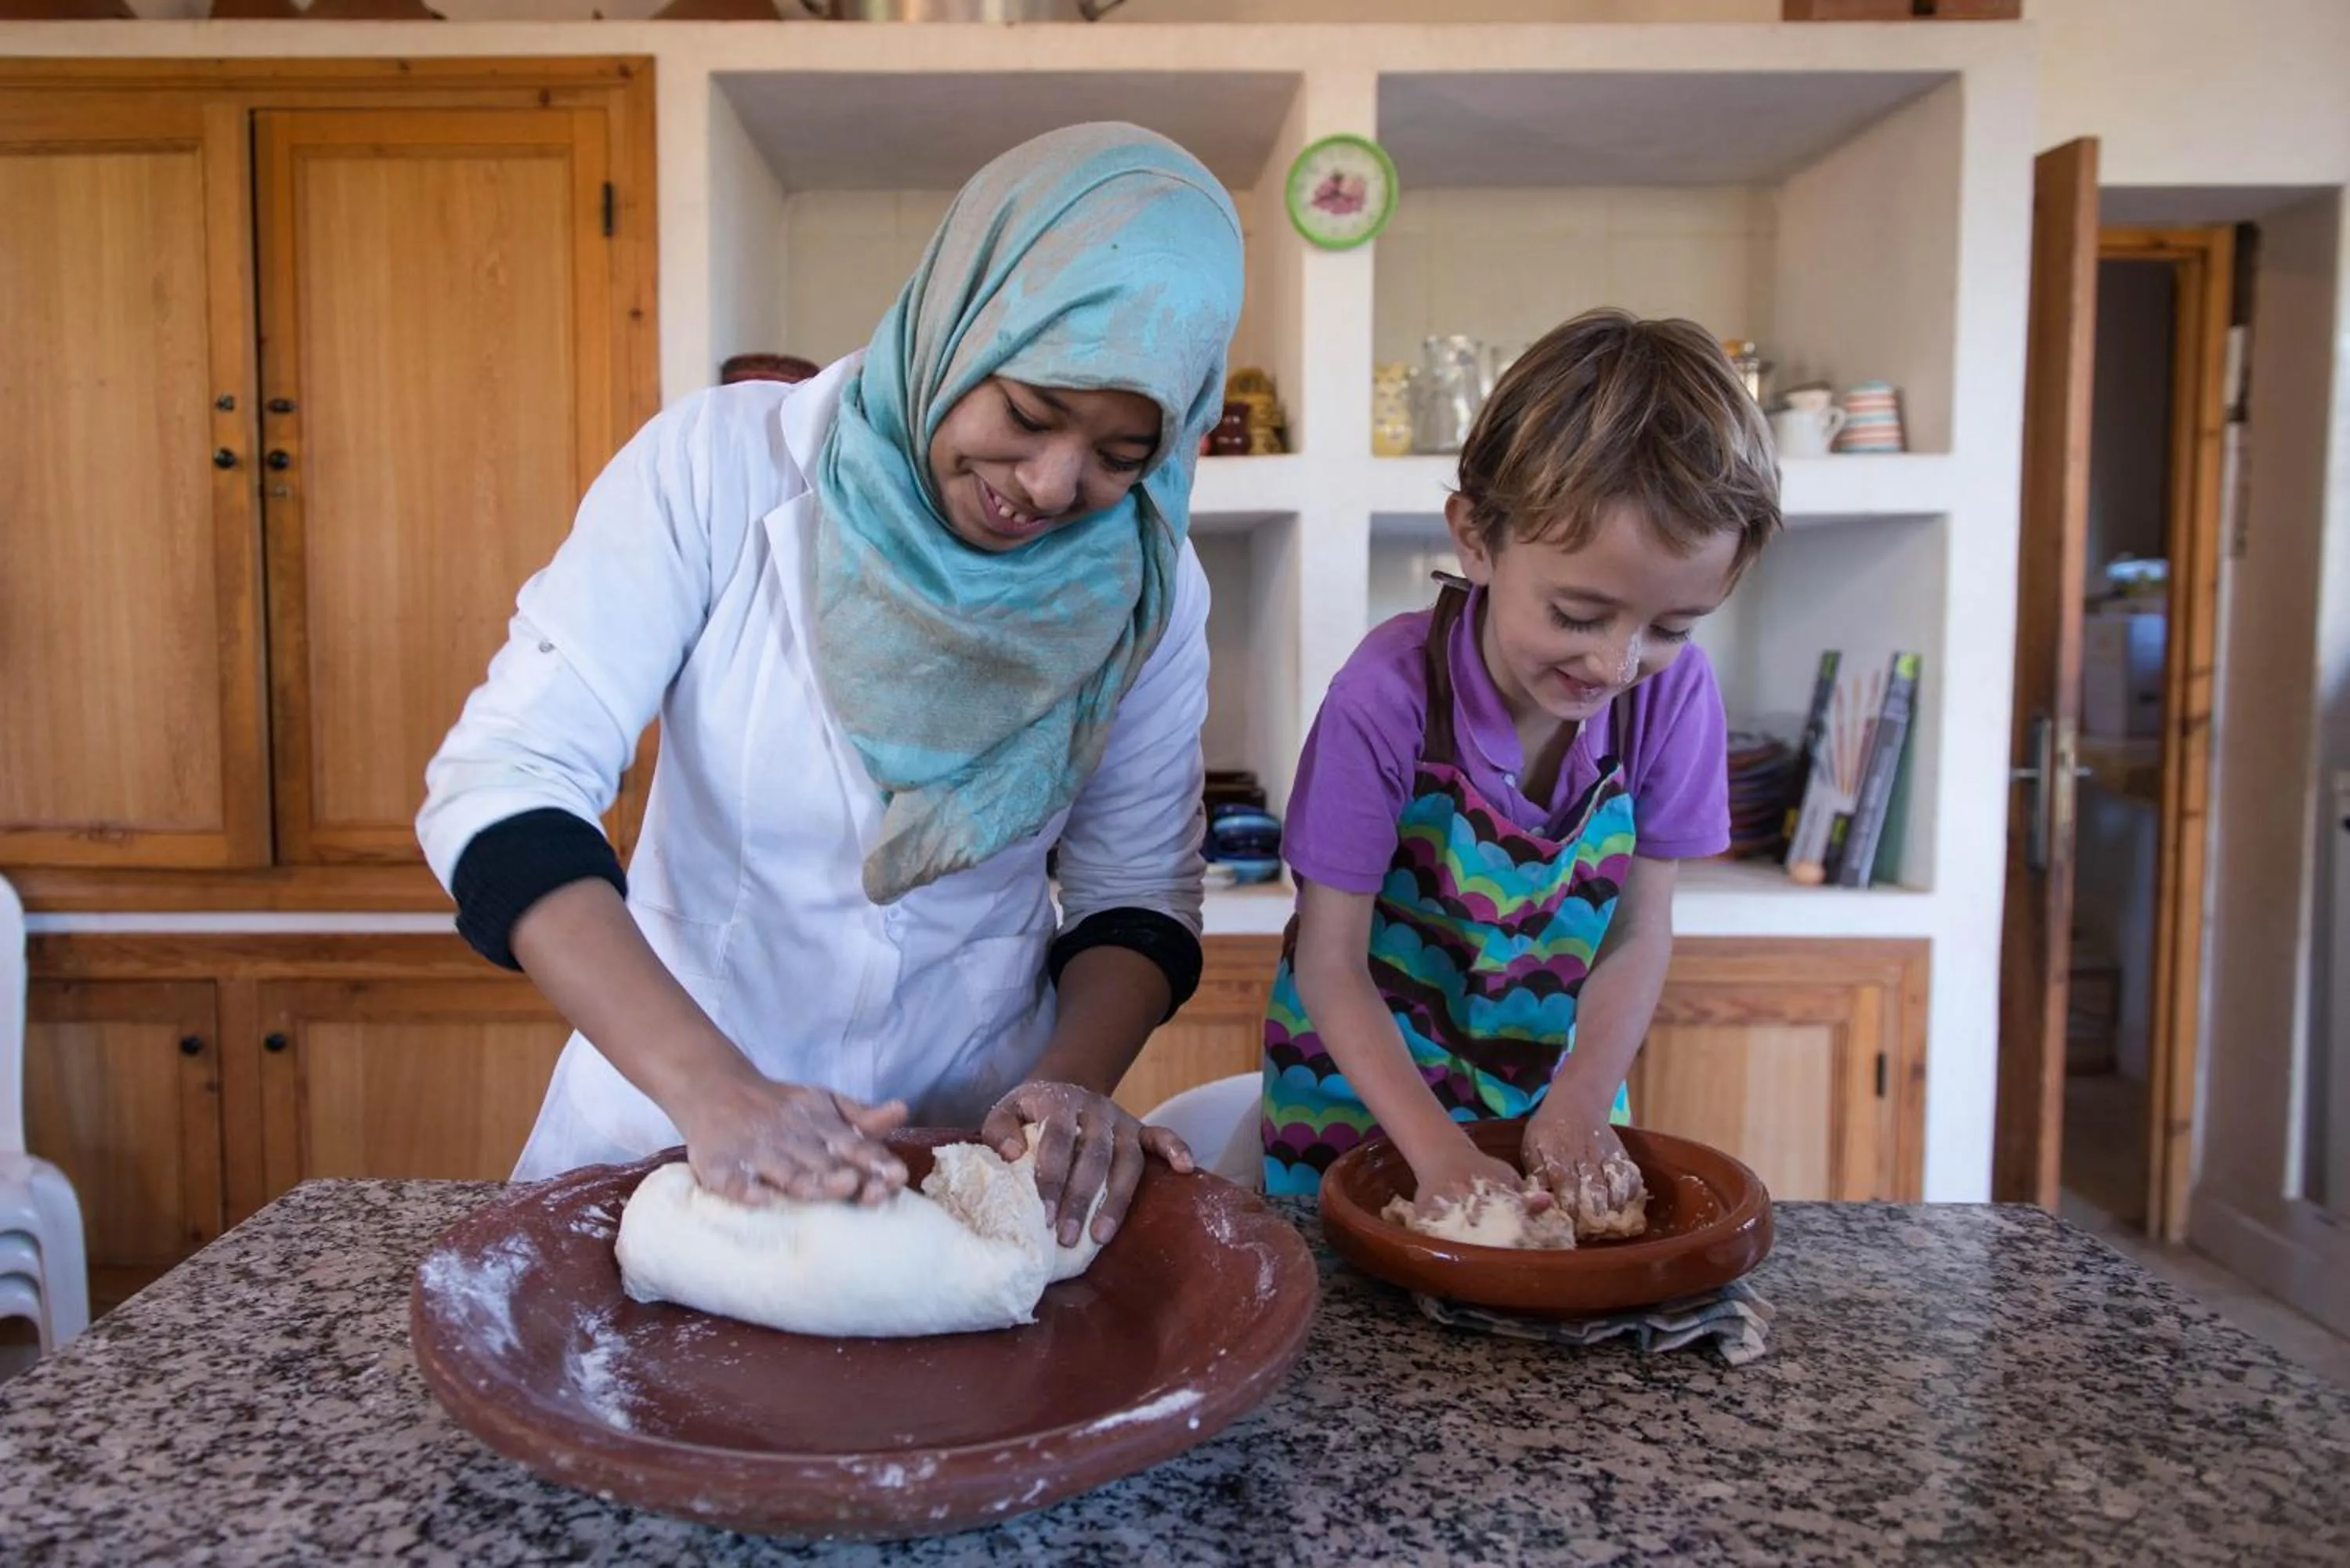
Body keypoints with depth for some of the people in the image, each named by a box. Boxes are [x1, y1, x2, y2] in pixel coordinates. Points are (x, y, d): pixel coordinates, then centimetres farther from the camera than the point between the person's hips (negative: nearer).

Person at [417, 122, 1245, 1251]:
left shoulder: (1144, 585, -5)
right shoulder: (722, 467, -12)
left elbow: (1140, 891, 3)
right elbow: (500, 788, -16)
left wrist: (1075, 1082, -17)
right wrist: (715, 1089, -28)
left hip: (978, 1148, 1)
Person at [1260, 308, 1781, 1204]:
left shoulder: (1674, 695, -17)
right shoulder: (1389, 699, -28)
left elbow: (1638, 932, -8)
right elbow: (1331, 966, -21)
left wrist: (1581, 1102, -21)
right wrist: (1441, 1152, -28)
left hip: (1554, 1089, 3)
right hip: (1365, 1086, -2)